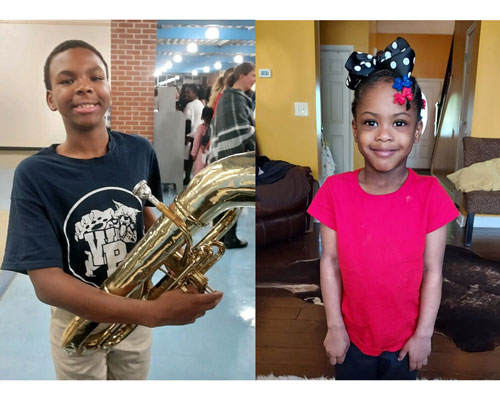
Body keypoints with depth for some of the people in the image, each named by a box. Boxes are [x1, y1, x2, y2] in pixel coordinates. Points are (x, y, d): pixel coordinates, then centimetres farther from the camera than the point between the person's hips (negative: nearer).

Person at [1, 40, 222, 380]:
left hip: (137, 313, 3)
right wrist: (153, 313, -37)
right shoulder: (34, 175, -21)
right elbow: (46, 282, -27)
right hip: (77, 323, -2)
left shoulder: (140, 151, -12)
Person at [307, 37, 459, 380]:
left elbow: (432, 271, -12)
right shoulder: (335, 191, -15)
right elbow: (330, 261, -10)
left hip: (405, 338, 0)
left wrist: (423, 333, -7)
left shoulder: (430, 195, -18)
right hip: (353, 335, 1)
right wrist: (335, 326, -6)